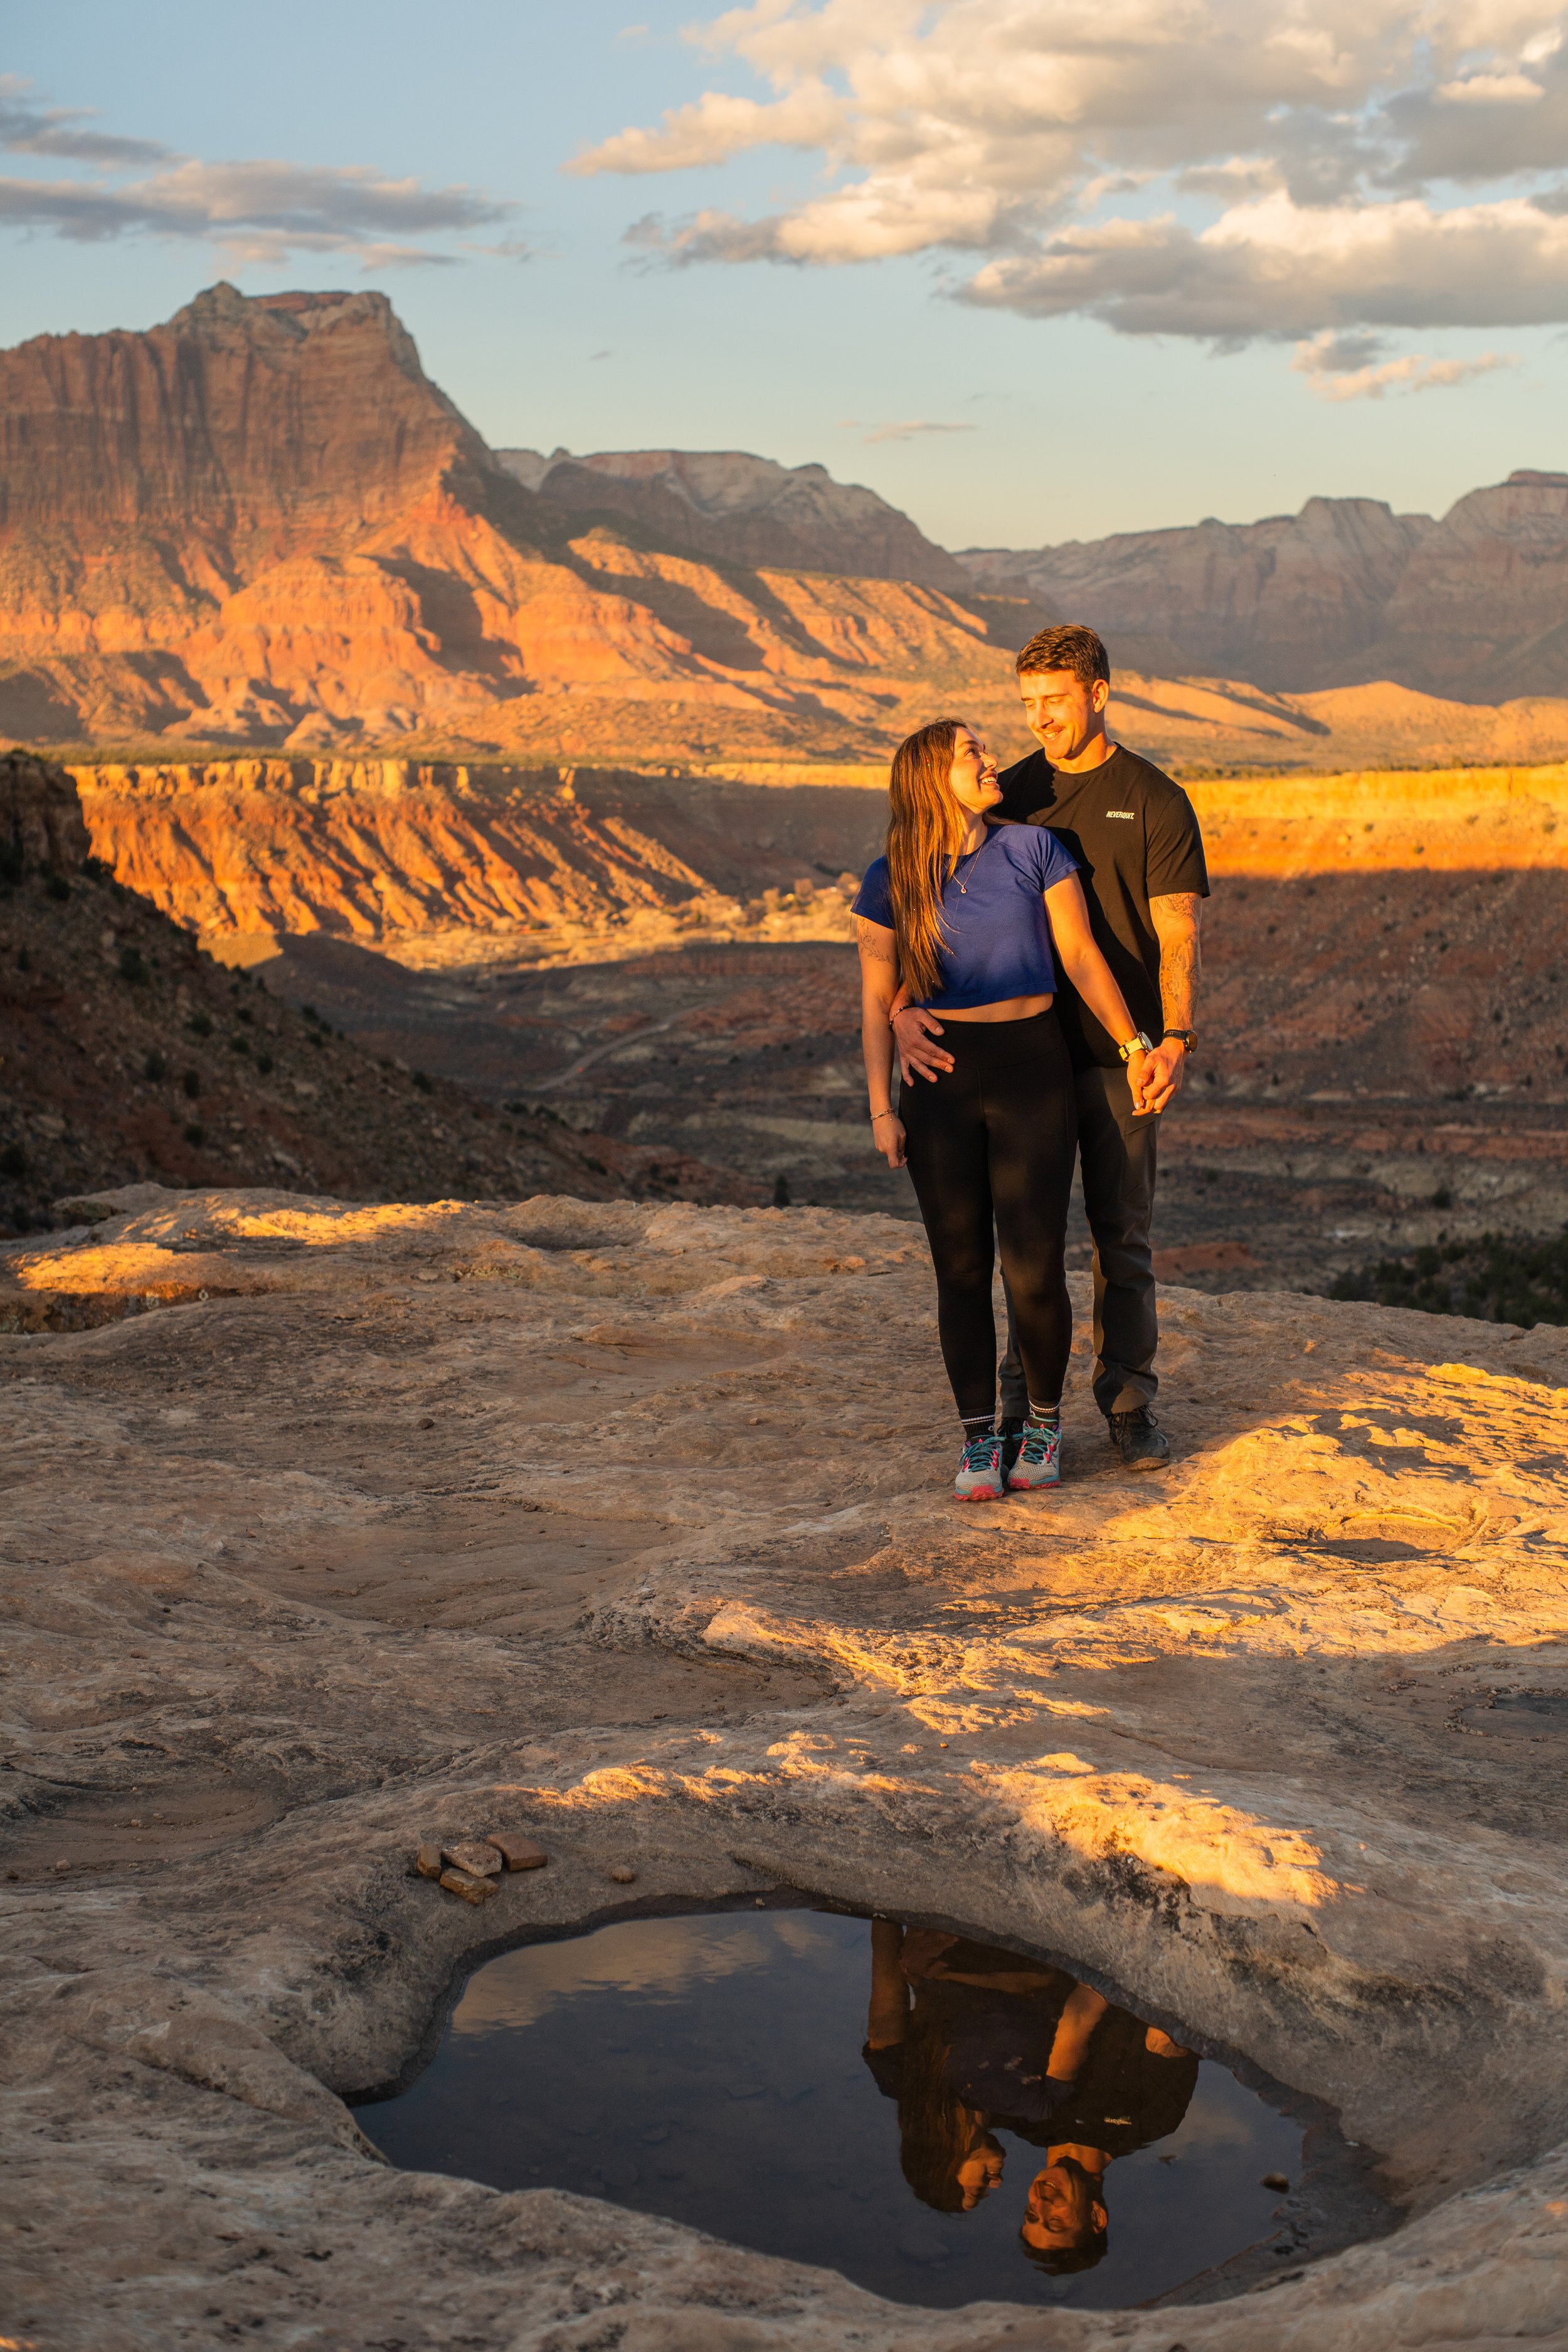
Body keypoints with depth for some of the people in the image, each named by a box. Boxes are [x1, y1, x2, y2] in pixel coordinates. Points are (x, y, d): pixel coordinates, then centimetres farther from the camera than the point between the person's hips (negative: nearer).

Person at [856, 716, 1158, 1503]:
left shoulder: (1033, 848, 0)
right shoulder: (890, 883, 0)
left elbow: (1081, 954, 1)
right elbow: (876, 1001, 1)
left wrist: (1133, 1044, -5)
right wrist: (881, 1111, -4)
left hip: (1032, 1072, -1)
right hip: (941, 1082, 1)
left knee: (1034, 1270, -6)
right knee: (962, 1269, 2)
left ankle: (1043, 1422, 17)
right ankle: (978, 1440, 14)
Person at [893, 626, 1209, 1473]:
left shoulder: (1155, 801, -2)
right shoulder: (1009, 797, 4)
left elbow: (1178, 935, -6)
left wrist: (1175, 1039, -22)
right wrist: (904, 1007, -21)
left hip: (1119, 1054, -2)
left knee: (1123, 1235, 5)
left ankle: (1131, 1404, 17)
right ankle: (1024, 1409, 16)